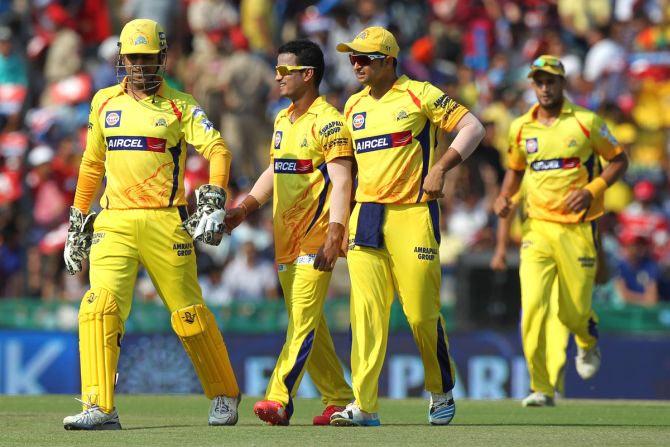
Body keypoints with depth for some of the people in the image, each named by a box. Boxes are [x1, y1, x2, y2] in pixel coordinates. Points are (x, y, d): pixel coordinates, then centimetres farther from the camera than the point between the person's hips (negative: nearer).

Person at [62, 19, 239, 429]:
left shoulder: (180, 106, 2)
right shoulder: (104, 103, 14)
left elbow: (217, 149, -9)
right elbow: (92, 165, 22)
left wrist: (214, 202, -24)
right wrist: (78, 223, 20)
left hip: (165, 223, -3)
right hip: (113, 224, 3)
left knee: (190, 313, 1)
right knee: (100, 306, -15)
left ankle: (225, 396, 21)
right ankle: (100, 409, -14)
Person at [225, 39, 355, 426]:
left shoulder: (328, 122, -10)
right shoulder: (283, 120, 17)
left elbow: (340, 181, -16)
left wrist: (334, 235, -24)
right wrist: (245, 208, 13)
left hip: (316, 238, -9)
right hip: (287, 237, 9)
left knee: (304, 318, -13)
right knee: (307, 323, 11)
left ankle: (279, 399, -21)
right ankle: (339, 400, 18)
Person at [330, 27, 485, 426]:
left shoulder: (419, 95, -3)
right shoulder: (354, 106, 15)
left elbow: (473, 127, -5)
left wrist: (440, 168, -16)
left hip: (413, 214, -5)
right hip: (366, 217, 5)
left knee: (422, 314, -3)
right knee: (366, 310, -5)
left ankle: (442, 393, 19)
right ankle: (363, 405, -8)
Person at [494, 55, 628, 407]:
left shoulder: (585, 122, -3)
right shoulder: (520, 128, 8)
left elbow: (619, 160, 4)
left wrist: (592, 190, -11)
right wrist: (505, 196, 4)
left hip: (577, 228, -2)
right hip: (537, 228, 2)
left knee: (574, 312, 1)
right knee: (532, 306, -14)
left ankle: (588, 345, 39)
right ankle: (541, 389, -9)